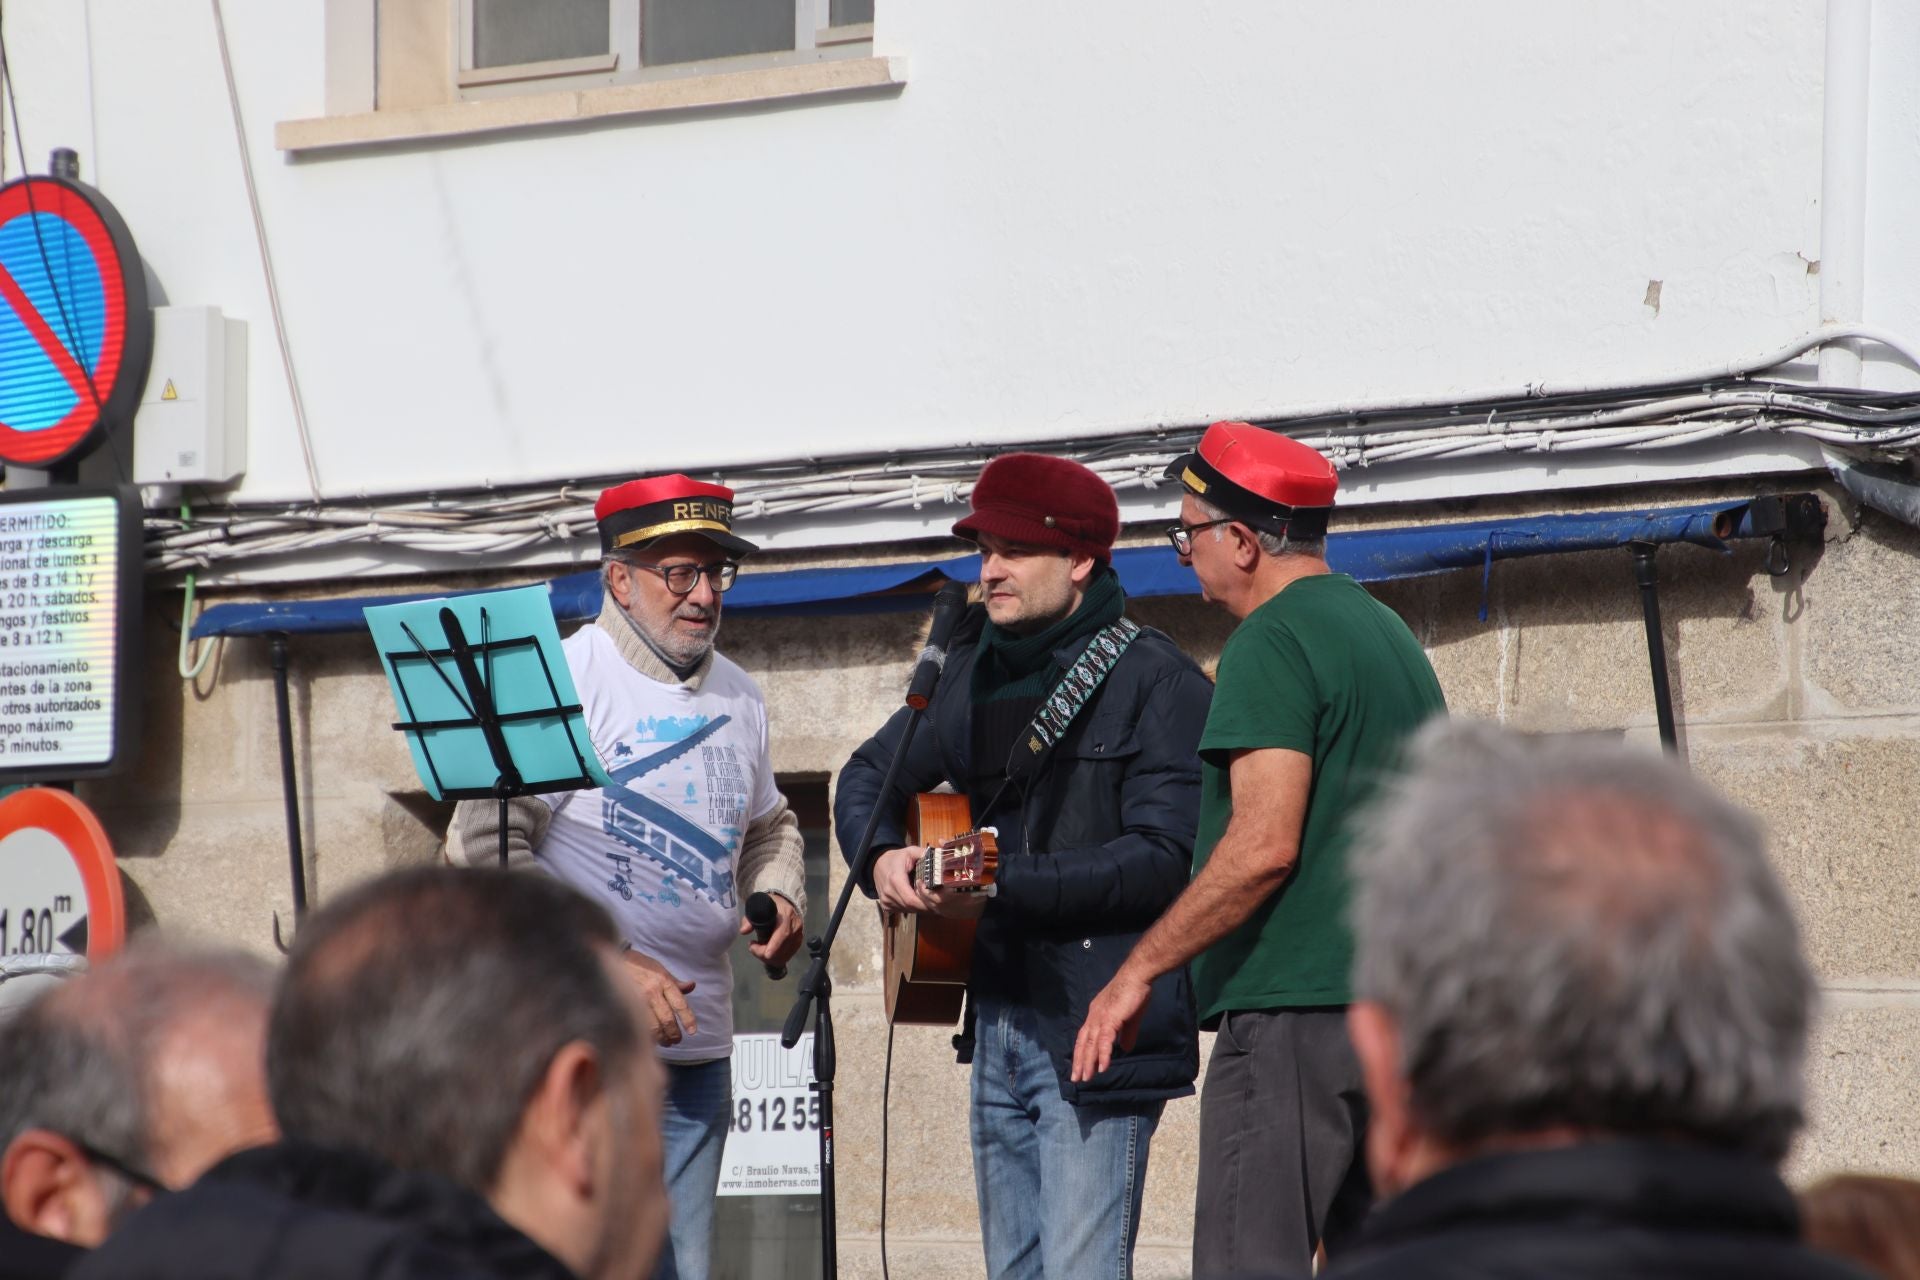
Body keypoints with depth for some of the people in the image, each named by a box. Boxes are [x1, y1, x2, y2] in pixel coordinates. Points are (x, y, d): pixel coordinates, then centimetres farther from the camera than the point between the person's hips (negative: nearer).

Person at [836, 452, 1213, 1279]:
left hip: (1098, 1032, -8)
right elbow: (869, 775, 26)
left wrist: (1005, 885, -23)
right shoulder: (974, 671, 14)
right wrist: (882, 856, 3)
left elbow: (1166, 858, -19)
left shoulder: (1157, 684, -10)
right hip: (997, 1021, 8)